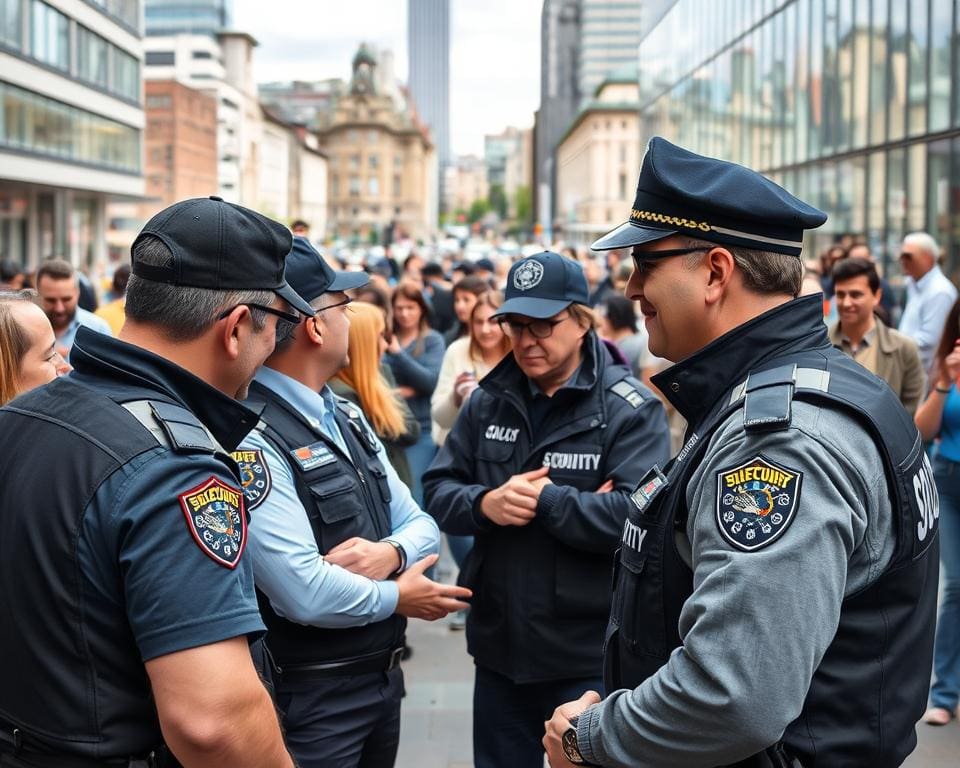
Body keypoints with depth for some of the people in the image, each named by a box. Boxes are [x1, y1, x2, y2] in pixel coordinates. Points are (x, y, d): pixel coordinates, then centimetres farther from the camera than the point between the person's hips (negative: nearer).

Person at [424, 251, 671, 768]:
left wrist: (541, 498, -19)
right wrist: (484, 504, -16)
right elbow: (438, 490, 6)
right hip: (498, 647, 5)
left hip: (589, 656, -5)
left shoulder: (631, 409, -11)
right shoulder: (488, 400, 6)